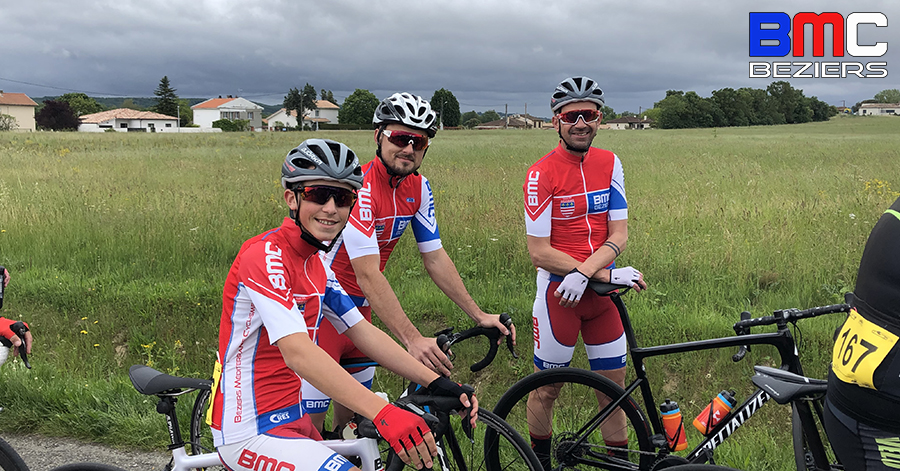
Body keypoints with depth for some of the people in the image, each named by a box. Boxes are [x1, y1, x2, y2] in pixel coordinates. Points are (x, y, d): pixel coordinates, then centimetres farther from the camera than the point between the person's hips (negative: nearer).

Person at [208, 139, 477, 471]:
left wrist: (437, 383, -6)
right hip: (250, 434, -9)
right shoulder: (266, 256, -20)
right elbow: (298, 352, -31)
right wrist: (382, 413, -40)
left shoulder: (315, 263, 8)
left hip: (290, 418, 9)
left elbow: (363, 332, 4)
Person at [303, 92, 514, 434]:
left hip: (359, 309, 7)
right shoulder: (357, 185, -26)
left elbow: (435, 257, 2)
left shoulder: (419, 188, -3)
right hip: (320, 307, -7)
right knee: (309, 424, -3)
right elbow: (368, 274, -32)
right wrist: (412, 340, -38)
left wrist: (479, 316, -2)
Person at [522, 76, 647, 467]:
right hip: (558, 292, -4)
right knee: (546, 390, 9)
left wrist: (584, 273, -19)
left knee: (614, 390, 11)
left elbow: (618, 234, -2)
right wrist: (608, 273, -18)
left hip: (601, 292, 4)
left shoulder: (609, 164, 3)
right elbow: (539, 251, -15)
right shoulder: (541, 174, -12)